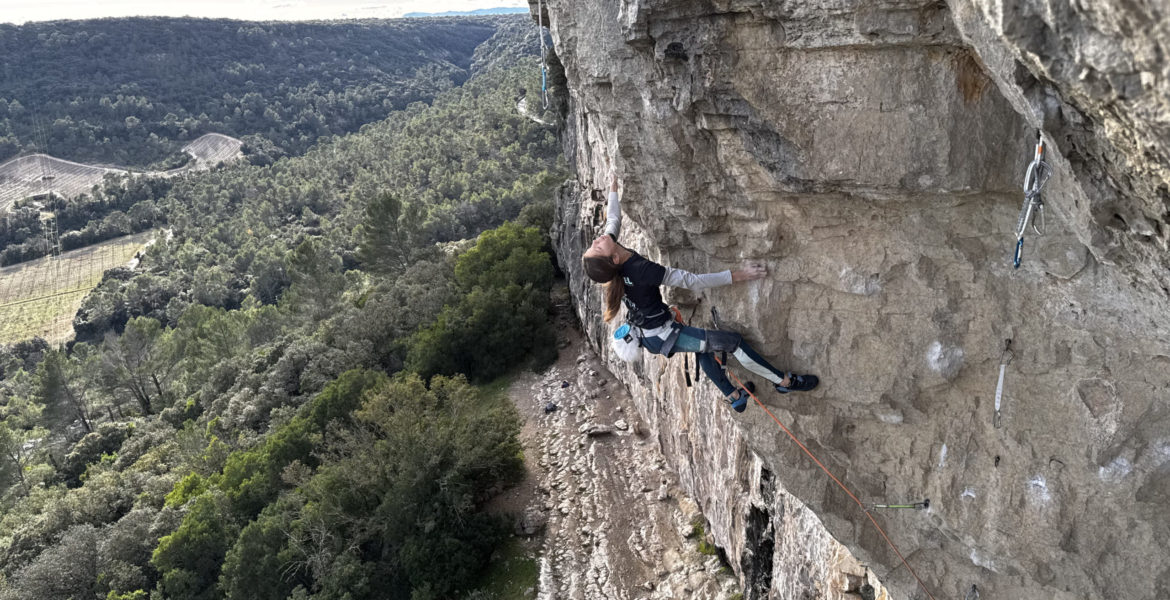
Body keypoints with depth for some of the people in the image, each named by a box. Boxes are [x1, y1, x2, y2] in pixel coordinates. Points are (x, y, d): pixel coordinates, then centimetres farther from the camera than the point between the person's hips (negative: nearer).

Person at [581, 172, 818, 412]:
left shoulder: (610, 270, -14)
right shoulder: (641, 270, -35)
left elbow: (613, 218, 6)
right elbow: (691, 281, -28)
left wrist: (613, 188, 21)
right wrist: (737, 276, -22)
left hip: (646, 333, 9)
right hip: (662, 336, -9)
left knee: (704, 346, 29)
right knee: (732, 341, -4)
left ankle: (733, 397, 44)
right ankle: (784, 382, 12)